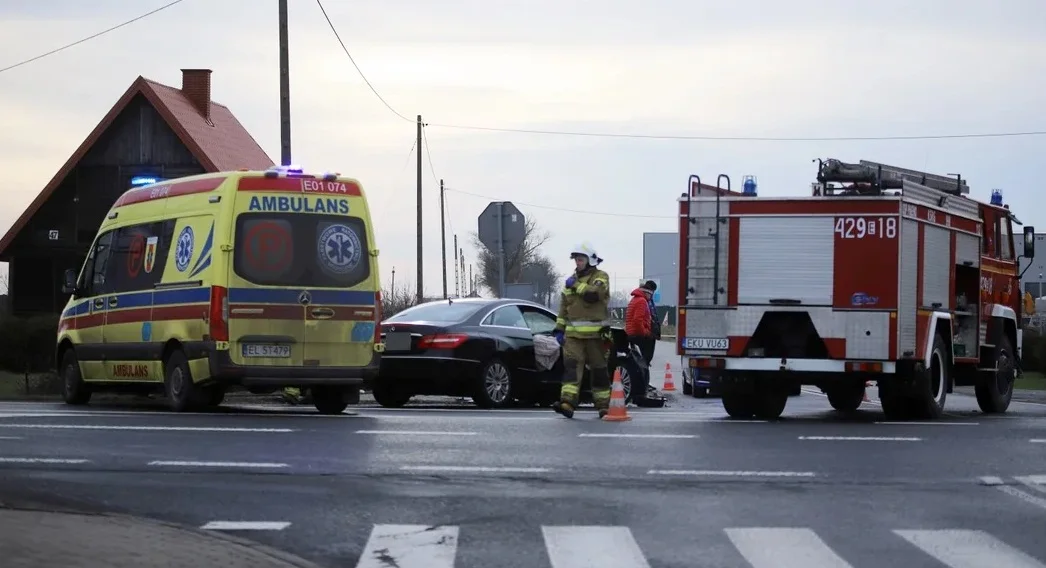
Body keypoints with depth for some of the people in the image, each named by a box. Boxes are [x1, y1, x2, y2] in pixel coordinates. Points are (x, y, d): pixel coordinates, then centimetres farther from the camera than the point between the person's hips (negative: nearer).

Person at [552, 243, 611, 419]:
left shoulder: (600, 277, 0)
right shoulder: (571, 280, 18)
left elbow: (594, 293, -21)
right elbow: (563, 307, 21)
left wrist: (577, 285, -12)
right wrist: (559, 329, 15)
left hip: (595, 334, -4)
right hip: (573, 333, 4)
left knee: (599, 370, 4)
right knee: (571, 366, -12)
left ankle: (603, 405, 14)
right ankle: (567, 402, -23)